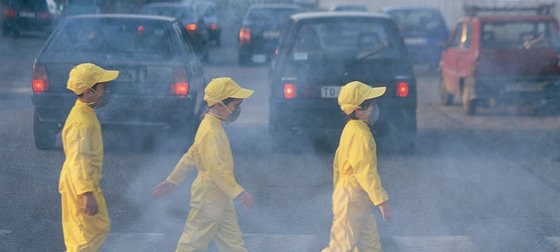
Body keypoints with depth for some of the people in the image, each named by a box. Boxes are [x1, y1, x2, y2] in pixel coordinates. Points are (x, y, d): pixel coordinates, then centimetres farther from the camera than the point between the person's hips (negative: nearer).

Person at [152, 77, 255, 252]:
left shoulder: (214, 126, 9)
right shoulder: (210, 132, -21)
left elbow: (191, 156, 15)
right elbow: (216, 169, -26)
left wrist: (171, 181, 20)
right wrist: (238, 193, -26)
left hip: (220, 198, 10)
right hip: (208, 198, -10)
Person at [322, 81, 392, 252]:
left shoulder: (350, 129, 9)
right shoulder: (361, 135, -21)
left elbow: (338, 163, 18)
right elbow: (366, 171, -26)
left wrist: (339, 189, 26)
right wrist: (381, 200, -25)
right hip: (352, 200, -10)